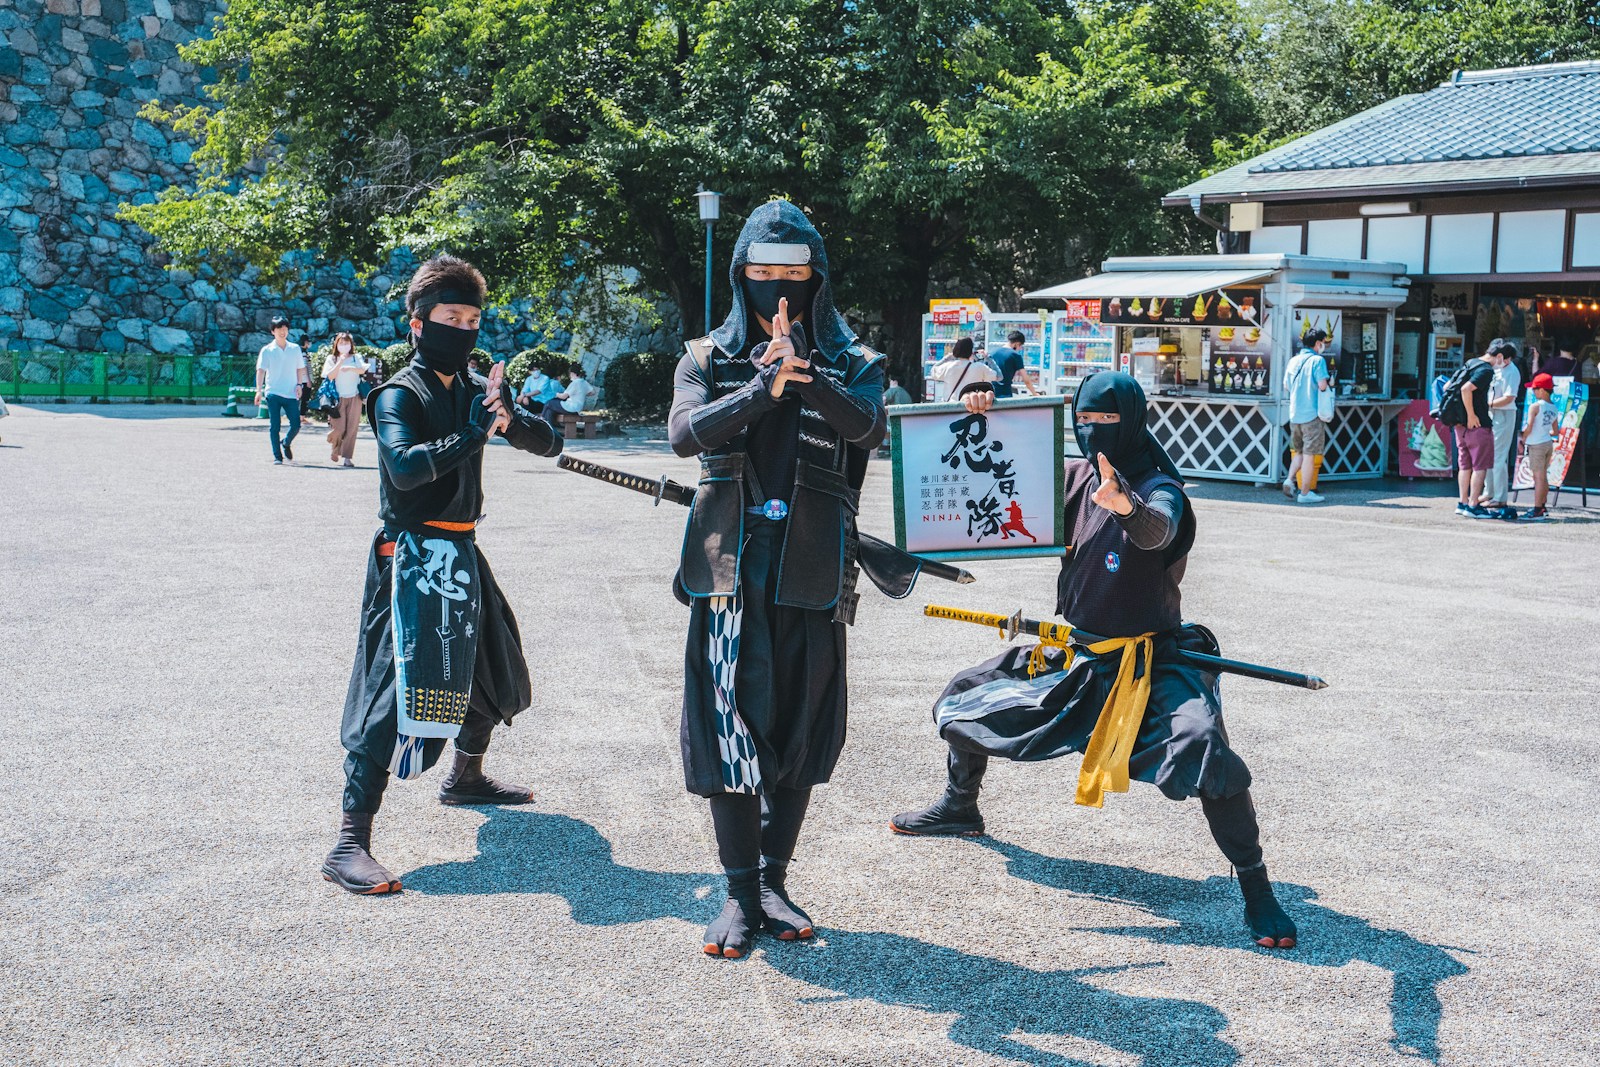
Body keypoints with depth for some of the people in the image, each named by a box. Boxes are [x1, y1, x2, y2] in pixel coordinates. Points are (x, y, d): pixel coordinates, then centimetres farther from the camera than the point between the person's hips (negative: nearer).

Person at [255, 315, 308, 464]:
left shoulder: (295, 349, 10)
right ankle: (277, 456, 6)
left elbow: (300, 368, 16)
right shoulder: (267, 350, 2)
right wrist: (259, 390, -16)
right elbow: (261, 370, -5)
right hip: (273, 393, -2)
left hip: (291, 394, 2)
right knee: (275, 427, -2)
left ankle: (286, 444, 26)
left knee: (296, 425, -3)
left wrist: (299, 384, 1)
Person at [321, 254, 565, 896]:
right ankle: (349, 845, -18)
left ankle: (466, 778, 48)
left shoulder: (475, 390, 11)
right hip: (414, 557, -8)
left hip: (461, 553, 9)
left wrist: (510, 419, -13)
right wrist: (473, 433, -26)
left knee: (490, 668, 23)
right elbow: (404, 466, -28)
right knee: (396, 687, -17)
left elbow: (549, 443, 7)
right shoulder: (400, 394, -10)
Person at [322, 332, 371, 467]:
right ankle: (334, 451, 20)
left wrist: (350, 368, -22)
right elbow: (330, 376, -6)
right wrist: (340, 362, -10)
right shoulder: (331, 359, 8)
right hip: (338, 398, -1)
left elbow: (363, 370, -7)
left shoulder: (356, 358, 11)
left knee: (352, 428, -5)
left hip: (354, 397, 1)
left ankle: (347, 457, -1)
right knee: (339, 428, -9)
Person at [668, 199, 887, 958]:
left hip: (811, 575, 1)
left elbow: (869, 427, -13)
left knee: (801, 733, 7)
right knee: (730, 730, -2)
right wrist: (765, 387, -22)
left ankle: (774, 881, 22)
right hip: (730, 571, -1)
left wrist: (804, 373, -25)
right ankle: (740, 894, 9)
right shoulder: (709, 360, 9)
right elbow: (683, 433, -10)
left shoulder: (850, 364, 9)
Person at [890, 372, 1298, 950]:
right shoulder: (1075, 476, 1)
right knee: (965, 697, 16)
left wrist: (1128, 506, -64)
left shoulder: (1158, 487, -18)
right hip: (1071, 653, 7)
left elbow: (1157, 531, -41)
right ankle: (959, 809, 43)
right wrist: (983, 420, -7)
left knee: (1204, 750, -32)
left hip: (1152, 658, -7)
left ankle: (1257, 892, -16)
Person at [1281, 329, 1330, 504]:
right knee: (1309, 454, 0)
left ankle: (1290, 479, 0)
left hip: (1294, 413, 6)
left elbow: (1286, 384, 16)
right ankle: (1305, 493, 3)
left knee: (1299, 452, 20)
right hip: (1312, 413, -6)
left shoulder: (1293, 360, 10)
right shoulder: (1317, 360, -10)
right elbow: (1322, 386, -17)